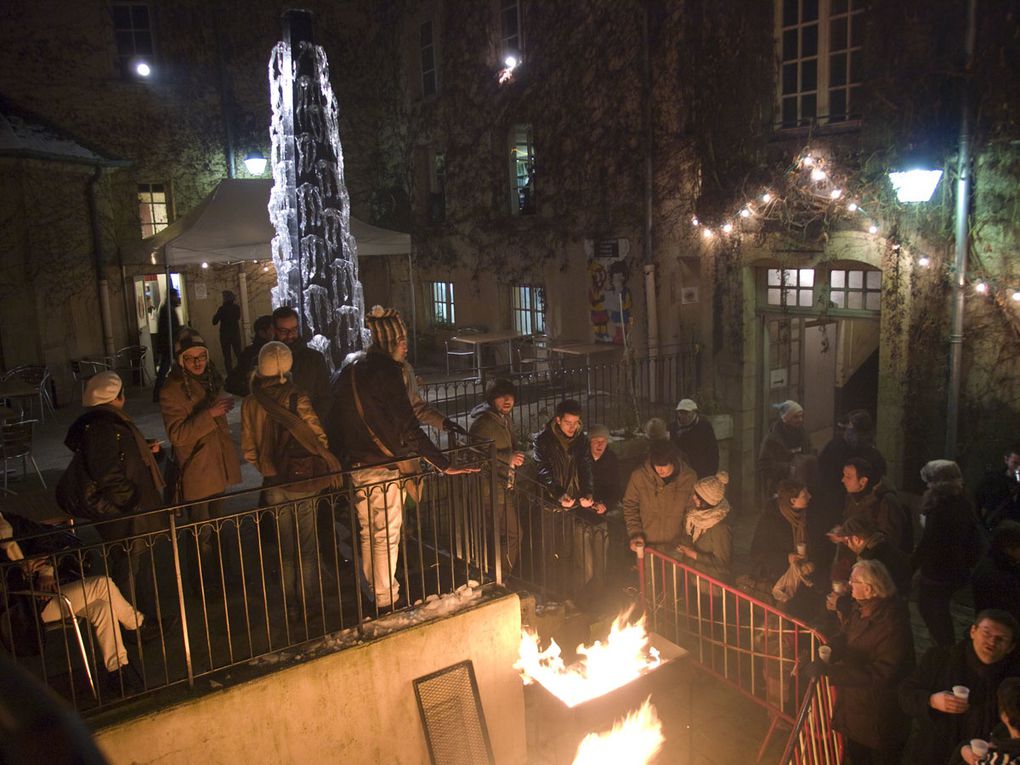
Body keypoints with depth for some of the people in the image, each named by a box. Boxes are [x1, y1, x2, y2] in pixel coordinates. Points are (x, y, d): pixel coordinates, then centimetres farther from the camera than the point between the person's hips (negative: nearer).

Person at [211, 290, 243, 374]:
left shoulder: (222, 309, -14)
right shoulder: (237, 307, -2)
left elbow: (214, 322, -7)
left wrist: (215, 316, 10)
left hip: (225, 335, -3)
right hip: (236, 334, 3)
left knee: (227, 357, 1)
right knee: (239, 354, 12)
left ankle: (230, 375, -2)